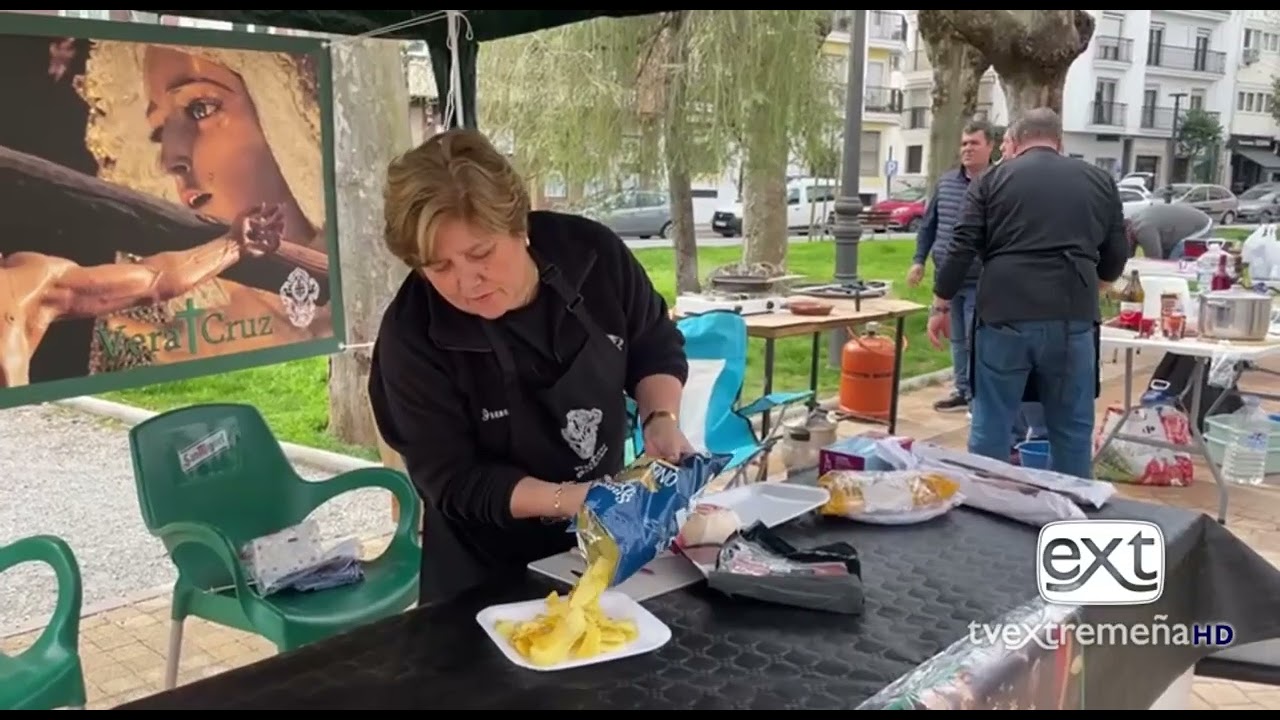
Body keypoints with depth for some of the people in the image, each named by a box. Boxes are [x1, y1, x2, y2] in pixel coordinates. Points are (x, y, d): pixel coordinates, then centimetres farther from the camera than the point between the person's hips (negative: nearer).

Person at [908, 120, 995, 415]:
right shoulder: (946, 181, 9)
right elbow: (928, 224, 16)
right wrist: (919, 260, 9)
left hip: (980, 282, -6)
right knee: (957, 340, 14)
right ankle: (963, 391, 25)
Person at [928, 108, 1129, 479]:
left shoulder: (993, 179, 8)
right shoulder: (1099, 180, 13)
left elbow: (963, 247, 1)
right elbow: (1115, 260, 16)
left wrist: (941, 305, 9)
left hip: (1005, 316, -1)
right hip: (1072, 318, 1)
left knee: (991, 423, 7)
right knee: (1072, 428, 11)